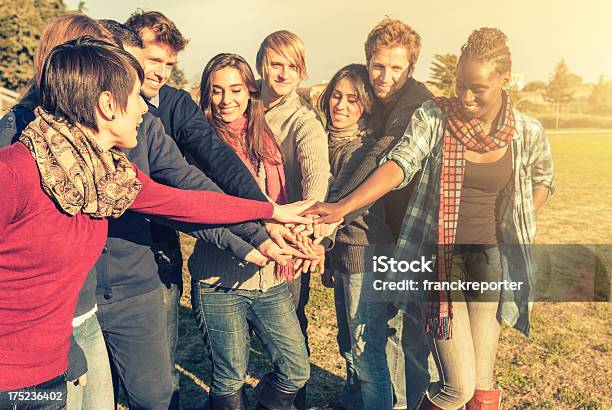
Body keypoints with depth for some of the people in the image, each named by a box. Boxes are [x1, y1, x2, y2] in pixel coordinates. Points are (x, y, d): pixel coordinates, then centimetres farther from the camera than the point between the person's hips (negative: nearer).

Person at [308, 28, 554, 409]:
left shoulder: (529, 133, 0)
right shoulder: (434, 117, -7)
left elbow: (542, 181, 19)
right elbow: (398, 165, -20)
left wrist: (519, 230, 7)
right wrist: (343, 207, -33)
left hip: (490, 260, 3)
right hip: (438, 257, -2)